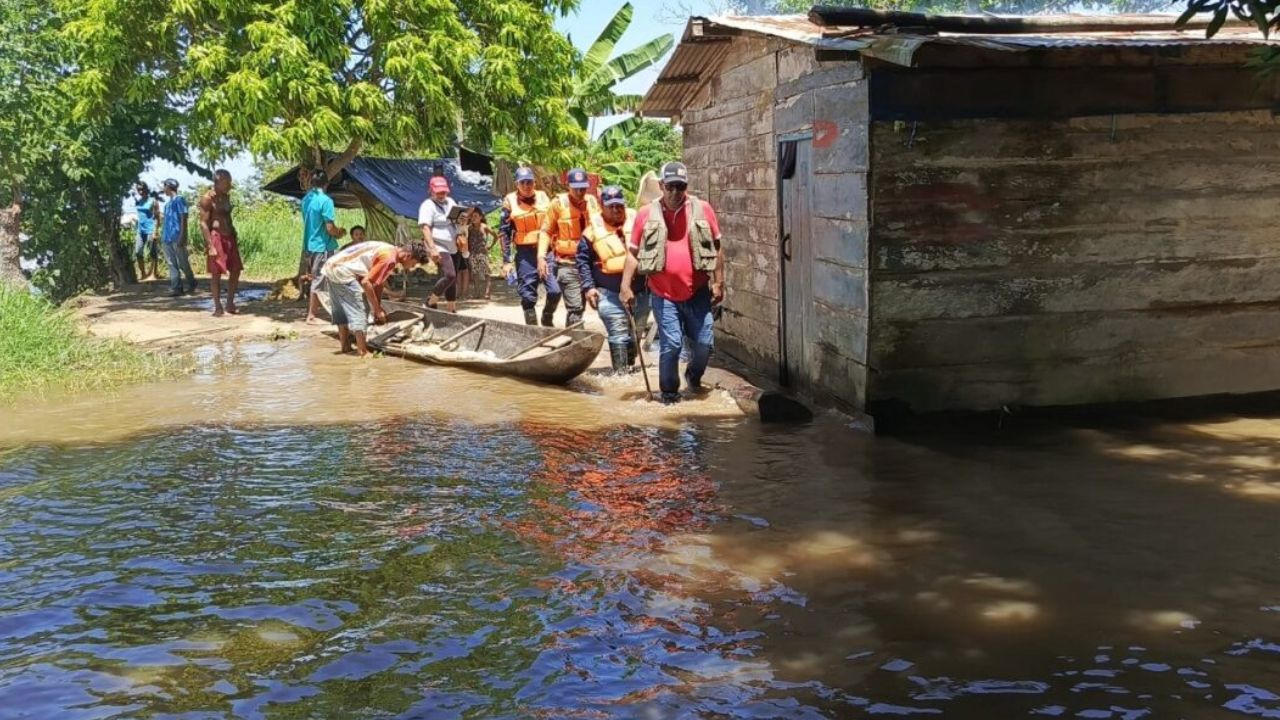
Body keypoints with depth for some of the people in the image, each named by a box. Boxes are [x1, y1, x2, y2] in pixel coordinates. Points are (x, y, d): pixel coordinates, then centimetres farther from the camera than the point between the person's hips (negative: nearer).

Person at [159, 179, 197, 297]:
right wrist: (163, 235, 17)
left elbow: (184, 218, -12)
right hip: (167, 238, 8)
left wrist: (182, 236, -18)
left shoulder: (179, 200, -6)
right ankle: (176, 287, 3)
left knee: (183, 263, -2)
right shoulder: (168, 203, 18)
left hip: (177, 237, -8)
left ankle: (192, 284, 14)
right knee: (171, 264, 3)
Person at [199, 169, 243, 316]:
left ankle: (230, 304, 16)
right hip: (216, 238, -8)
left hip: (229, 238, 8)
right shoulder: (208, 199, -10)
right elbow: (203, 223, -15)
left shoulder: (226, 196, 13)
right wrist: (210, 246, -21)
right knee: (216, 273, -2)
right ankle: (218, 307, 4)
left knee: (236, 271, 7)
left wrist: (235, 237, 17)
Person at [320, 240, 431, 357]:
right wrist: (377, 310, -14)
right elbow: (366, 282, -21)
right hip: (342, 273, -10)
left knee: (342, 310, 19)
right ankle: (363, 351, -8)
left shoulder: (391, 251, 12)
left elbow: (379, 283, 18)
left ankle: (346, 346, 27)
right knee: (357, 312, -7)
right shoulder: (390, 259, -18)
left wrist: (378, 308, 15)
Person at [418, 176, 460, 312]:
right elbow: (425, 229, -19)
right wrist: (432, 249, -30)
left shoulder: (450, 202, 13)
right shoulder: (428, 205, -11)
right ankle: (431, 303, -9)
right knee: (449, 275, -23)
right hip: (439, 248, -9)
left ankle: (452, 309, 20)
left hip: (452, 247, 9)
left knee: (453, 279, 11)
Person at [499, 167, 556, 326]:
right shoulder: (510, 201, 1)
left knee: (555, 290, -8)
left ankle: (547, 318, 19)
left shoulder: (543, 197, 9)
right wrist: (506, 261, -3)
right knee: (528, 295, -1)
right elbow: (504, 232, 2)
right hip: (525, 253, -2)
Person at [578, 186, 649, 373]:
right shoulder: (594, 229, -3)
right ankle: (621, 372, 0)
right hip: (610, 294, -3)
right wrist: (588, 287, -5)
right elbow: (583, 259, 3)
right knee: (618, 336, -8)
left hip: (640, 292, 3)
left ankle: (630, 366, 31)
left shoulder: (636, 220, 3)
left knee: (636, 334, 15)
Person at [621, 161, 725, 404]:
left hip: (698, 291, 2)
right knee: (671, 344, -5)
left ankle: (694, 377, 34)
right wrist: (625, 286, -4)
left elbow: (717, 247, 7)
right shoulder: (646, 214, 0)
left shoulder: (702, 209, 1)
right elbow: (633, 253, 3)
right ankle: (669, 391, 14)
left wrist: (718, 283, 4)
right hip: (663, 294, -1)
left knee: (703, 343, 4)